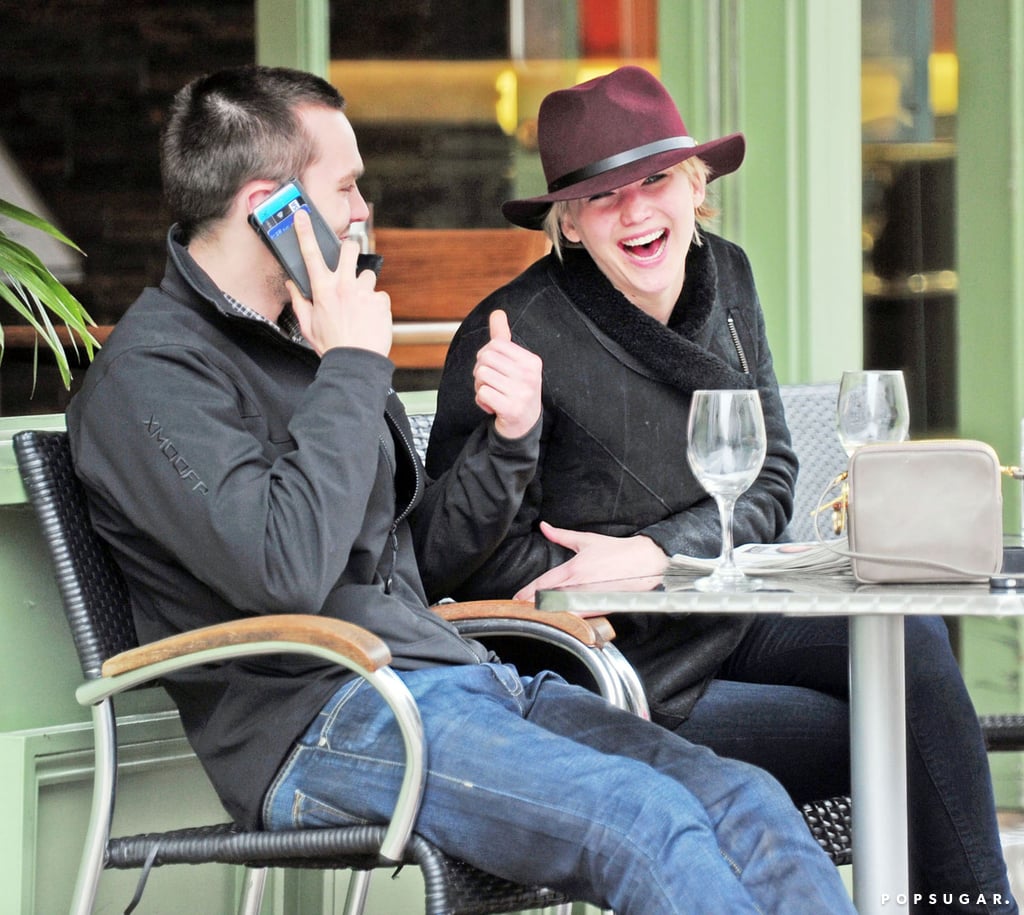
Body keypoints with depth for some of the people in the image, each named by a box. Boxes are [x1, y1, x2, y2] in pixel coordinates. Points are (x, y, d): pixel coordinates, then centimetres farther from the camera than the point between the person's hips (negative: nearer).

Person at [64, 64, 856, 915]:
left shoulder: (303, 335, 22)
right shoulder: (147, 373, -6)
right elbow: (287, 571, -21)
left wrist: (507, 442, 10)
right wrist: (353, 369, -11)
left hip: (459, 677, 9)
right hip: (320, 721, -8)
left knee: (750, 805, -14)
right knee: (648, 819, -30)